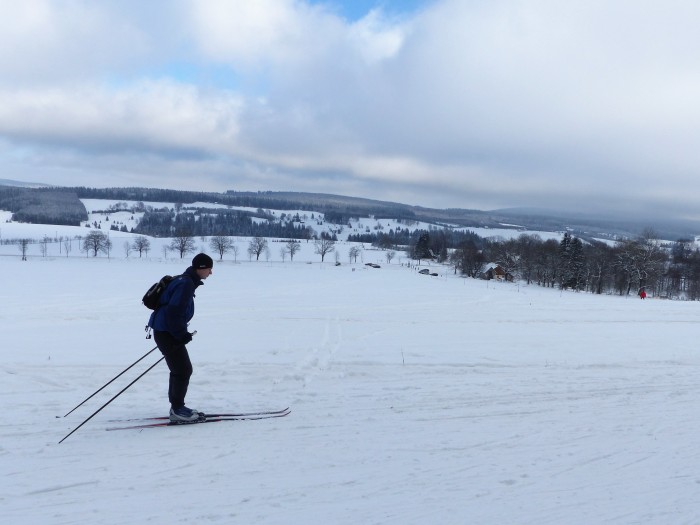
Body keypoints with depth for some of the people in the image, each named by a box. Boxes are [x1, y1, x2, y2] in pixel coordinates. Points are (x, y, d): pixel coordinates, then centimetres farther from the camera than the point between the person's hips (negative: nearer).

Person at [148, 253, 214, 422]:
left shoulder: (186, 281, 13)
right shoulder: (186, 284, -20)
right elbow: (174, 311, -25)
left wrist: (181, 332, 19)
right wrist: (181, 334, -17)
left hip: (166, 332, 10)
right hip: (166, 333, -10)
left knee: (179, 369, 16)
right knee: (183, 370, -4)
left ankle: (177, 407, 25)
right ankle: (177, 410, 4)